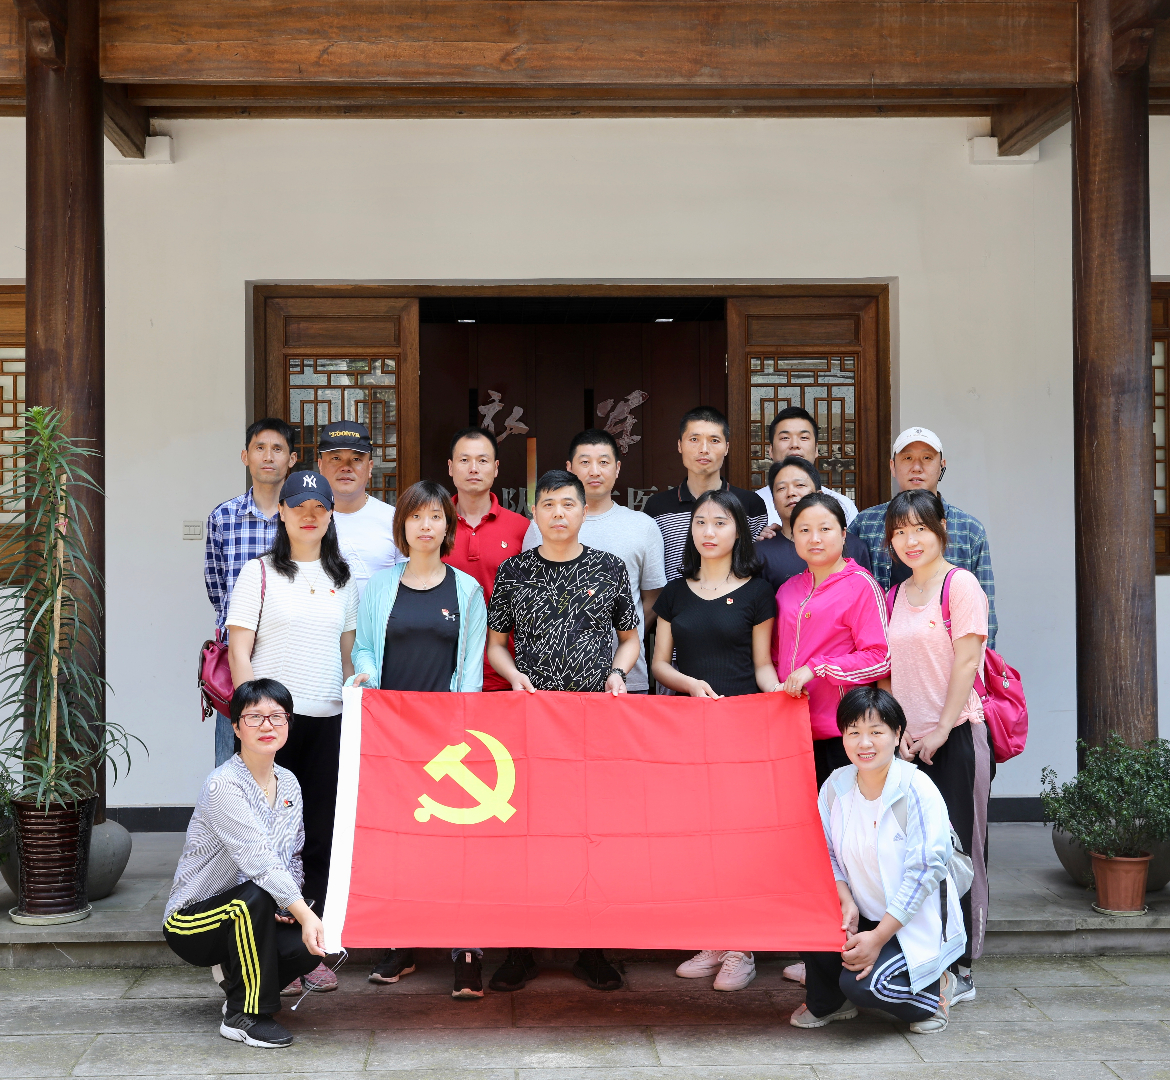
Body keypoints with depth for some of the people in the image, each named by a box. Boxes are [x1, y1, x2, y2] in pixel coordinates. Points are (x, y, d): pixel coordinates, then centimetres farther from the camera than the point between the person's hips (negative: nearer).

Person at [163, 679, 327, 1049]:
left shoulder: (289, 784, 3)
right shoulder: (223, 786, -22)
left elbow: (293, 858, 11)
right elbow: (259, 859, -33)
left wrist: (289, 904, -10)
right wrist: (305, 914, -42)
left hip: (244, 916, 6)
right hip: (189, 922, -6)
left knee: (306, 948, -23)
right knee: (256, 895, -37)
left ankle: (234, 975, 10)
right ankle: (244, 1016, -20)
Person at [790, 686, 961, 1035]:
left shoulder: (918, 790, -18)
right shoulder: (836, 784, -2)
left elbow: (925, 871, -19)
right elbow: (827, 853, 4)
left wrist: (878, 937, -22)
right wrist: (847, 902, -16)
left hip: (914, 924, -5)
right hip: (864, 915, 6)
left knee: (863, 982, -28)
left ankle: (932, 989, 5)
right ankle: (826, 1002, 8)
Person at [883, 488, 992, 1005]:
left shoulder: (960, 583, -6)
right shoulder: (897, 595, 14)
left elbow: (966, 662, -11)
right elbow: (891, 668, 14)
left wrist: (940, 730, -13)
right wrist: (898, 730, 1)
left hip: (954, 738, -6)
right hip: (907, 742, 6)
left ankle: (959, 971, 7)